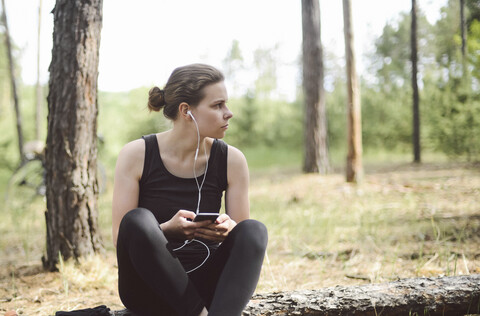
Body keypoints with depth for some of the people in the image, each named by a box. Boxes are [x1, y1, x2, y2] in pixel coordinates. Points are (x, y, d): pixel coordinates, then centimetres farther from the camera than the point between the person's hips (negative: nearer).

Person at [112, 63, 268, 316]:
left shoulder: (231, 160, -1)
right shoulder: (136, 155, -7)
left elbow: (245, 239, 2)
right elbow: (120, 237, -8)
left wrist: (227, 230, -23)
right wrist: (167, 230, -28)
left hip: (205, 284, 2)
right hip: (150, 290, -2)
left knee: (254, 230, -26)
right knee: (137, 220, -31)